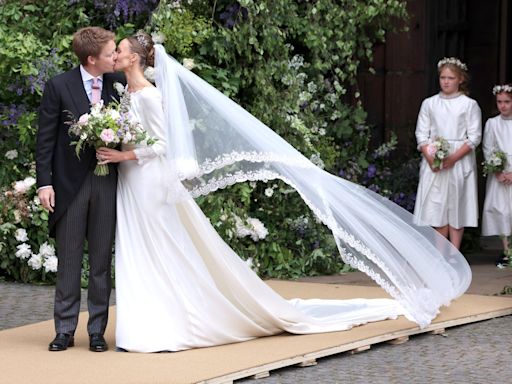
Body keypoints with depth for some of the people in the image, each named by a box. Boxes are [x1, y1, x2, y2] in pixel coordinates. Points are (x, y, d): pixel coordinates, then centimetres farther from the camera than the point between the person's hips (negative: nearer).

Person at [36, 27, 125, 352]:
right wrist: (44, 182, -8)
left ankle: (97, 331, 13)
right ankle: (65, 330, 11)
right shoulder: (59, 86, -5)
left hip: (107, 182, 2)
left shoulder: (119, 84, 2)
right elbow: (46, 138, -3)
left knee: (102, 260, 6)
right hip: (69, 183, -2)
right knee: (69, 261, 4)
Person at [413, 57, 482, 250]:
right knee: (437, 206, 1)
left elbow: (474, 137, -4)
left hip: (460, 161, -2)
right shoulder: (429, 104, 9)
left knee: (456, 206, -1)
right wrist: (430, 157, -11)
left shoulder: (469, 105, 1)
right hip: (433, 163, 2)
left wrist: (453, 158, -16)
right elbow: (421, 134, 6)